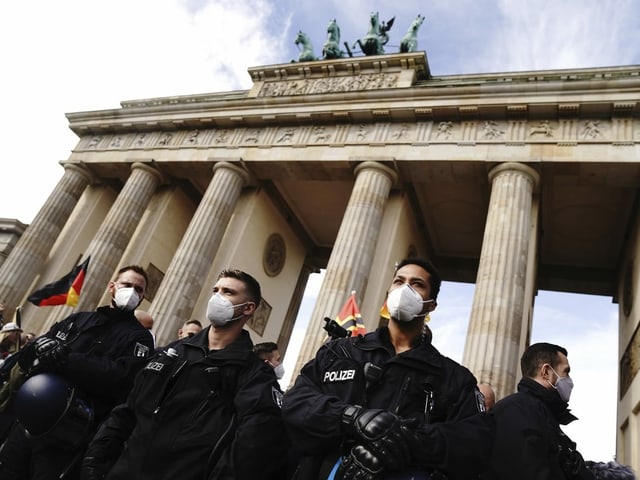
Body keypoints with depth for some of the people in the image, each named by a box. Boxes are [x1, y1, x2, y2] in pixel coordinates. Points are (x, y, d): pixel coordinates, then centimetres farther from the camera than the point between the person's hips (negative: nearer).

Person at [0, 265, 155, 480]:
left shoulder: (139, 337, 0)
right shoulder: (78, 319, 16)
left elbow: (123, 378, -18)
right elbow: (26, 355, 12)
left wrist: (65, 359, -20)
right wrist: (38, 349, -13)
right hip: (28, 424, 5)